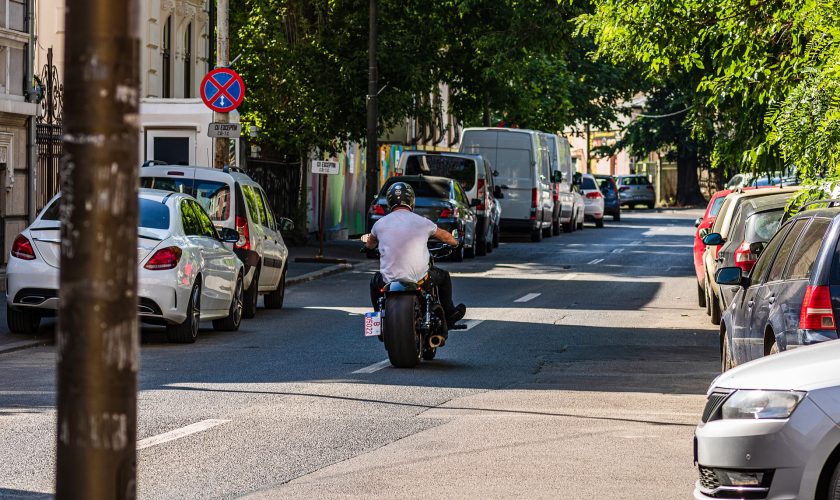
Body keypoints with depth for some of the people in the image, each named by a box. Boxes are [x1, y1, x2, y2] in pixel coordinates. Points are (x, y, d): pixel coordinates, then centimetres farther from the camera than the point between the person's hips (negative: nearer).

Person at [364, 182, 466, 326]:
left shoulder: (380, 224, 1)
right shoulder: (421, 222, -1)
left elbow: (369, 244, 22)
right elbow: (445, 236, 17)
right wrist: (455, 243, 40)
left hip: (389, 280, 1)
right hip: (419, 278, -1)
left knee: (375, 282, 35)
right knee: (444, 277, 28)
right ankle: (449, 315, 37)